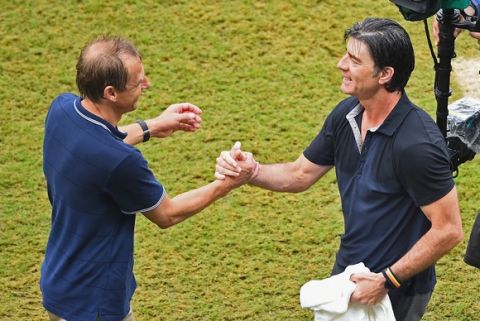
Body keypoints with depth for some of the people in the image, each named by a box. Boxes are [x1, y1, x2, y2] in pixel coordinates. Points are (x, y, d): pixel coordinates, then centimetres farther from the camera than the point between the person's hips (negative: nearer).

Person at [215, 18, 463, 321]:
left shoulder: (417, 144, -29)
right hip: (348, 273, 7)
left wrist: (386, 281, -21)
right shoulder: (347, 114, -5)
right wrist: (250, 171, -10)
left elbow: (448, 231, -24)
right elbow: (301, 174, 9)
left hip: (395, 293, -7)